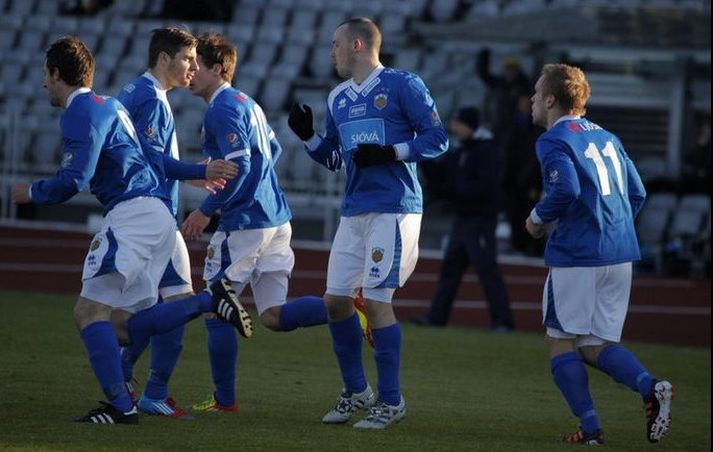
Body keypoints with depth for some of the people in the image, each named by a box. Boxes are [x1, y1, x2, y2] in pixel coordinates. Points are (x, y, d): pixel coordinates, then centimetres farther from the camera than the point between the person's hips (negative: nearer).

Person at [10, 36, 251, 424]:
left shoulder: (80, 112, -8)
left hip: (135, 214, -10)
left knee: (89, 311, -10)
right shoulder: (107, 105, 23)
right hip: (157, 216, 10)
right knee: (122, 326, 6)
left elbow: (73, 180, -15)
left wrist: (32, 193, 2)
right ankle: (211, 300, -4)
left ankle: (120, 406, -18)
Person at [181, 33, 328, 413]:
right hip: (276, 219, 9)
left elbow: (239, 165, -21)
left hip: (243, 223, -9)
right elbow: (273, 150, 28)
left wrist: (205, 211, -15)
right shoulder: (246, 102, 17)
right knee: (274, 317, 5)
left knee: (217, 310, 3)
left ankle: (224, 400, 8)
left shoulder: (222, 109, -13)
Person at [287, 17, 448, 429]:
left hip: (394, 208, -8)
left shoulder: (402, 85, -5)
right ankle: (356, 391, 21)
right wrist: (308, 136, 7)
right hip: (354, 211, 8)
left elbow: (437, 139, -8)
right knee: (336, 299, 6)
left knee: (377, 299, -11)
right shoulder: (338, 98, 17)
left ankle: (390, 399, -1)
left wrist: (390, 152, -17)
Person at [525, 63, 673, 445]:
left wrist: (539, 218, -5)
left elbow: (566, 189, -21)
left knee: (561, 341, 4)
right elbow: (636, 192, 19)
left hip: (576, 256, -7)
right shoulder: (606, 137, 18)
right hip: (621, 256, 7)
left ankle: (589, 427, -5)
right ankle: (650, 387, -15)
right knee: (595, 345, 11)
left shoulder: (553, 141, -6)